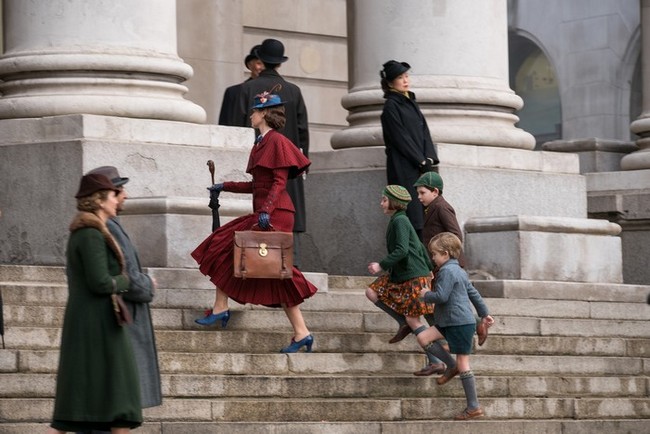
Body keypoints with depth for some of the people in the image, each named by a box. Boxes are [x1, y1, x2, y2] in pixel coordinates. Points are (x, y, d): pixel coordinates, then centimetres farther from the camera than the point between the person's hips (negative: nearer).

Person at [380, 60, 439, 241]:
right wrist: (421, 161, -11)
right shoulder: (391, 106, -4)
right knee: (412, 213, -14)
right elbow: (401, 137, -10)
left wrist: (429, 158, 1)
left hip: (420, 165, 8)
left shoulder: (411, 102, 20)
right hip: (403, 168, -8)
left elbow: (424, 131, 16)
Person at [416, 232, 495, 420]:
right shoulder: (459, 271, 17)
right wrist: (484, 314, 31)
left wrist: (426, 295, -2)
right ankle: (452, 366, 8)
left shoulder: (447, 271, -14)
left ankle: (474, 407, -1)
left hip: (460, 324, -10)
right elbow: (473, 293, 24)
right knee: (423, 337, 3)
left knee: (463, 364, -5)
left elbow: (441, 297, -22)